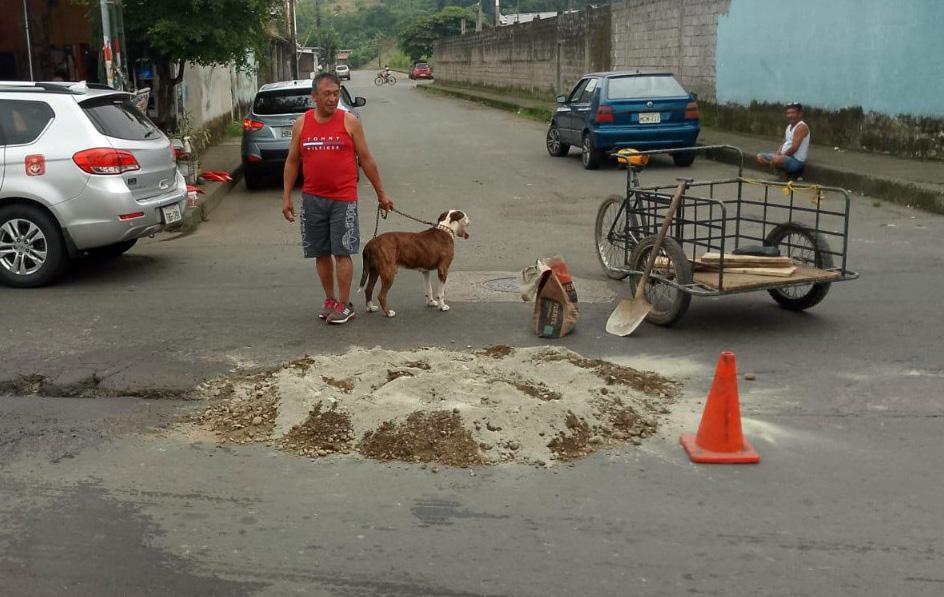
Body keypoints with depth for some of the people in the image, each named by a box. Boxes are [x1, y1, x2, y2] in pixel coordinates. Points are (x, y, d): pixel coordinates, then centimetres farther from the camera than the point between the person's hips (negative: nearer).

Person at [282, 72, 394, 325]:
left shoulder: (349, 122, -1)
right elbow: (292, 162, 10)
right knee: (321, 253, 8)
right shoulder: (301, 124, 5)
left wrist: (381, 193, 6)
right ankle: (330, 299, 22)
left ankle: (344, 304, 5)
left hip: (343, 199, -3)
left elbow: (366, 159, 4)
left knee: (342, 252, -4)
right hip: (312, 199, 3)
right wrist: (286, 197, 6)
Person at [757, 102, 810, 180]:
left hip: (797, 161, -10)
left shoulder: (801, 127, -14)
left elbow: (794, 148, -20)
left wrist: (781, 156, -12)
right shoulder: (789, 126, 15)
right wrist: (777, 154, -2)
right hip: (785, 157, 10)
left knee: (776, 160, -38)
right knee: (760, 157, 6)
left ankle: (783, 174, -9)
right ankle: (781, 171, -3)